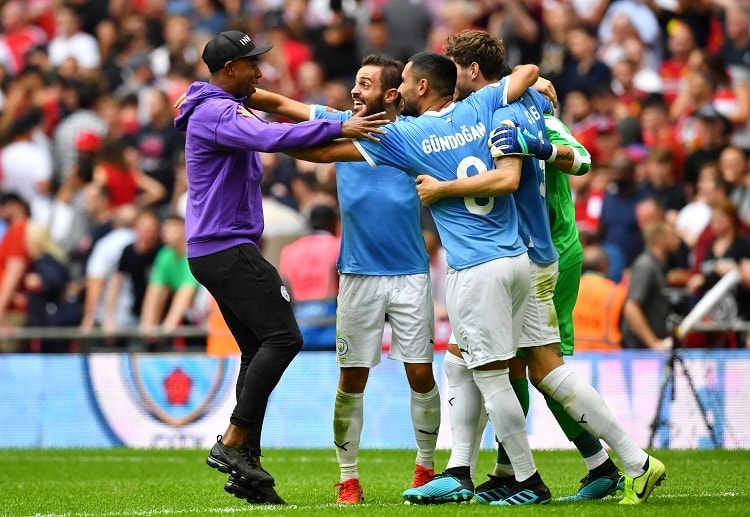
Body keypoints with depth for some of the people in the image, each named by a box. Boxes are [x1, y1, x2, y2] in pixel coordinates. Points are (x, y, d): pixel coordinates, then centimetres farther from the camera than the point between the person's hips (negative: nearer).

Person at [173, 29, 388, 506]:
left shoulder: (227, 110, 20)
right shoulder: (215, 114, -14)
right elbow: (269, 138, -30)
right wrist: (338, 128, -33)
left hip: (218, 250, 11)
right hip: (227, 248, -11)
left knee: (259, 350, 9)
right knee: (283, 337, -16)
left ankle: (246, 467, 7)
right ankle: (233, 444, -17)